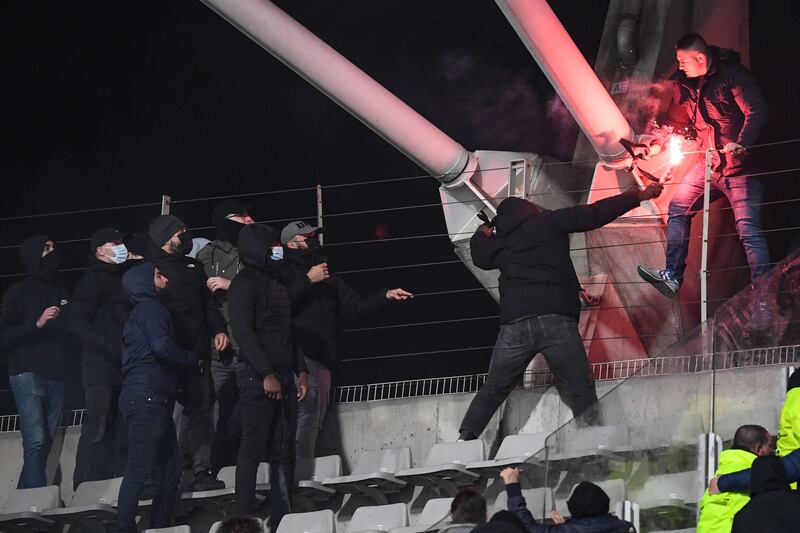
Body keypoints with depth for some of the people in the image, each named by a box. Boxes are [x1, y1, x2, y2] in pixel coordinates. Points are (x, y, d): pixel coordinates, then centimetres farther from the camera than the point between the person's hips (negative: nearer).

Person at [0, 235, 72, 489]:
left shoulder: (62, 294, 20)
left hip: (56, 379, 5)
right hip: (28, 375, -5)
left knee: (44, 447, -1)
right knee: (36, 442, -18)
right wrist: (37, 324, -14)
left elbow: (71, 334, 27)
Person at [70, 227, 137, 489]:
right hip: (100, 366, -7)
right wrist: (111, 347, -16)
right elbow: (78, 323, -7)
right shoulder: (94, 279, 1)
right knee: (97, 428, -15)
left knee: (122, 435, 3)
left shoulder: (126, 278, 22)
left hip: (125, 367, 7)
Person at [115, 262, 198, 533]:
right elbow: (162, 347, -18)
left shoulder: (141, 312, 26)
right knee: (138, 470, -12)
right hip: (147, 397, -10)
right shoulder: (150, 308, -5)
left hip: (154, 400, 10)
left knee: (169, 471, 10)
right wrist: (193, 360, -3)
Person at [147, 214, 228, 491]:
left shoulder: (193, 266, 21)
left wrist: (218, 329, 9)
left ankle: (201, 470, 5)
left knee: (200, 409, 3)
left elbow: (207, 302, 25)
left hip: (197, 352, 7)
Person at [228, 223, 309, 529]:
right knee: (253, 447, -9)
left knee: (284, 450, 5)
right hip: (257, 377, -8)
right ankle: (244, 519, -8)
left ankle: (282, 518, 7)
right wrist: (266, 374, -20)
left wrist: (301, 371, 13)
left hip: (284, 377, 8)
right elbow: (243, 332, -14)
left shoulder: (276, 285, 21)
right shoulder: (244, 284, -5)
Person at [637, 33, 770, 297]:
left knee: (749, 229, -13)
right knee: (678, 209, 5)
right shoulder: (684, 84, 6)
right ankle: (672, 276, 8)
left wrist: (741, 144, -38)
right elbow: (677, 121, 21)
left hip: (739, 166, -7)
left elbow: (757, 111, -23)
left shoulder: (732, 75, -15)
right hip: (708, 165, 7)